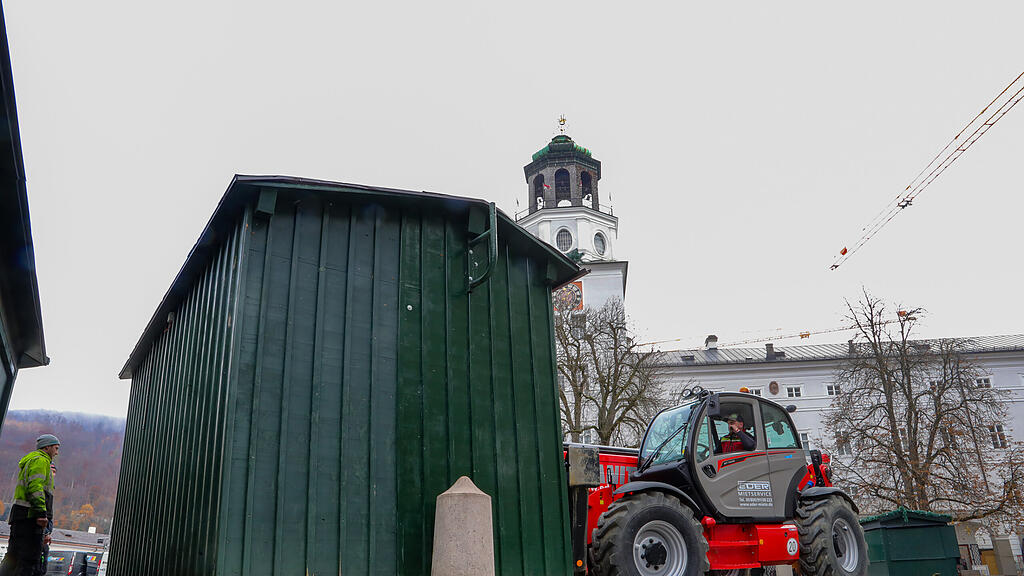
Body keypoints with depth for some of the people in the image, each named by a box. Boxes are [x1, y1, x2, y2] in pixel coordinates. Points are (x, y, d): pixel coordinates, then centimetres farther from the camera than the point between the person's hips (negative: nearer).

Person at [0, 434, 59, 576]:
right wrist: (41, 513, -26)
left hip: (19, 516, 10)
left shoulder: (29, 460, 28)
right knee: (29, 560, -12)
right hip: (30, 516, -10)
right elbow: (35, 486, -19)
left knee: (12, 558, 10)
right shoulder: (41, 460, -4)